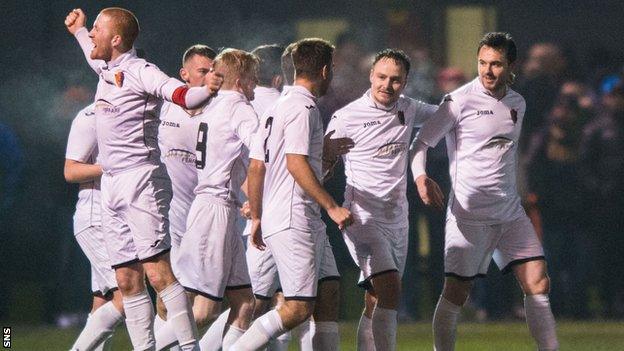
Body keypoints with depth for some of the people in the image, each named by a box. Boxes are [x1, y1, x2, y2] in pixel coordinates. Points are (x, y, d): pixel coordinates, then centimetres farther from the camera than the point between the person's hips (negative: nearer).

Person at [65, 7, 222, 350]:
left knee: (158, 272, -16)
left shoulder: (139, 72, -10)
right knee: (128, 281, 3)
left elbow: (183, 96, -24)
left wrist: (206, 90, -44)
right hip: (111, 187, 9)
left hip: (140, 182, -8)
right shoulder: (107, 69, 16)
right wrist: (77, 31, 57)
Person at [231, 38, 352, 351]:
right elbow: (296, 163, -21)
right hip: (293, 222, -10)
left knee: (328, 298, 9)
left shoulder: (277, 108, 18)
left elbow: (256, 167, 18)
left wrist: (256, 218, 23)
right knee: (298, 308, -13)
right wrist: (332, 206, -20)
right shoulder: (303, 108, -10)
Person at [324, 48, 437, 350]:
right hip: (363, 219, -6)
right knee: (390, 291, -22)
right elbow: (322, 164, 1)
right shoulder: (347, 117, -6)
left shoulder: (408, 110, 9)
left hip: (397, 219, 6)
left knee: (376, 302, 6)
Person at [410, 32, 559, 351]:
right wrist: (421, 178, -25)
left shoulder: (517, 103, 10)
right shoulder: (460, 101, -9)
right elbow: (421, 142, -7)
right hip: (468, 213, -5)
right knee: (455, 294, -5)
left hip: (510, 212, 6)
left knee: (538, 284, -1)